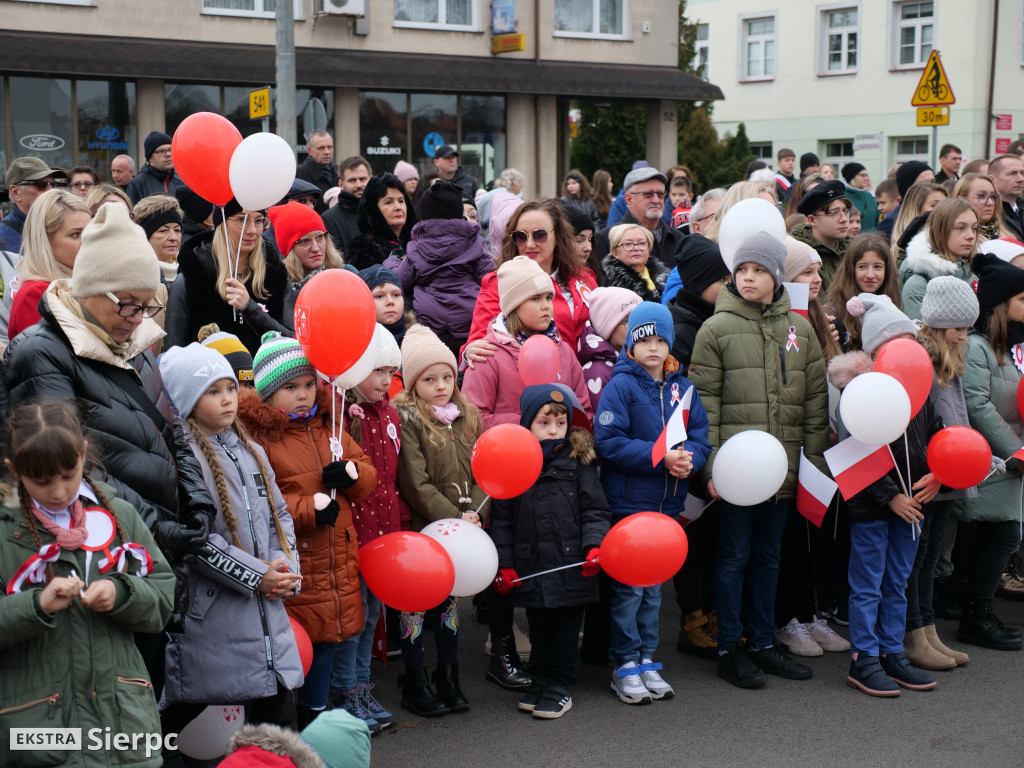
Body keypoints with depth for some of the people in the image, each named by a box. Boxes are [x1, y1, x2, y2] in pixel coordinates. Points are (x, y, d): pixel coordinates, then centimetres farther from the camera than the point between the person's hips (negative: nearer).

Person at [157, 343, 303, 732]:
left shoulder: (250, 451, 14)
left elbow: (279, 514, 18)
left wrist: (285, 570, 0)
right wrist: (257, 576, -14)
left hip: (265, 605, 7)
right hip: (209, 609, -7)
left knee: (274, 697, 11)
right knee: (183, 708, 0)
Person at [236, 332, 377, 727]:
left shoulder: (328, 425, 11)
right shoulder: (256, 434, -11)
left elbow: (368, 476, 16)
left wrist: (352, 472, -7)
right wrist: (309, 508, -21)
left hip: (335, 559, 7)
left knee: (327, 638, 16)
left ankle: (314, 715, 32)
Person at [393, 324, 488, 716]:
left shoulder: (468, 418, 8)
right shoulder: (407, 420, -11)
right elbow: (416, 484, -16)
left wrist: (474, 512, -8)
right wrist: (453, 517, -17)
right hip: (421, 528, -5)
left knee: (450, 598, 15)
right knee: (417, 603, 4)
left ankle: (449, 678, 27)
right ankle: (414, 685, 15)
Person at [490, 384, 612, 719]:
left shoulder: (578, 461, -1)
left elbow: (594, 510, 1)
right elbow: (501, 519, 4)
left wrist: (594, 545, -15)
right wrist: (504, 564, 0)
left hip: (572, 565, -1)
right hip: (530, 566, 1)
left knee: (567, 626, 8)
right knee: (539, 627, 14)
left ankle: (559, 687, 21)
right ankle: (540, 681, 30)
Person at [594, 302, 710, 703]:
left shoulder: (683, 388, 9)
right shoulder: (620, 386, -8)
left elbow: (701, 436, 6)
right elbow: (609, 442, -16)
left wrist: (689, 458, -16)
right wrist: (661, 457, -21)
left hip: (667, 504, 5)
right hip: (628, 503, -5)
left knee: (653, 587, 14)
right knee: (628, 588, 0)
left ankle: (647, 661, 25)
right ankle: (624, 667, 10)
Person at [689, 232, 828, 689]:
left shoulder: (799, 329, 9)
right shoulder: (717, 329, -2)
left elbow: (816, 400, 10)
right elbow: (705, 403, -5)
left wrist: (816, 461, 5)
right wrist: (710, 466, -11)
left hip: (784, 464, 4)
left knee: (769, 555, 14)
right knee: (734, 555, 2)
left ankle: (763, 643, 24)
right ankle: (729, 649, 12)